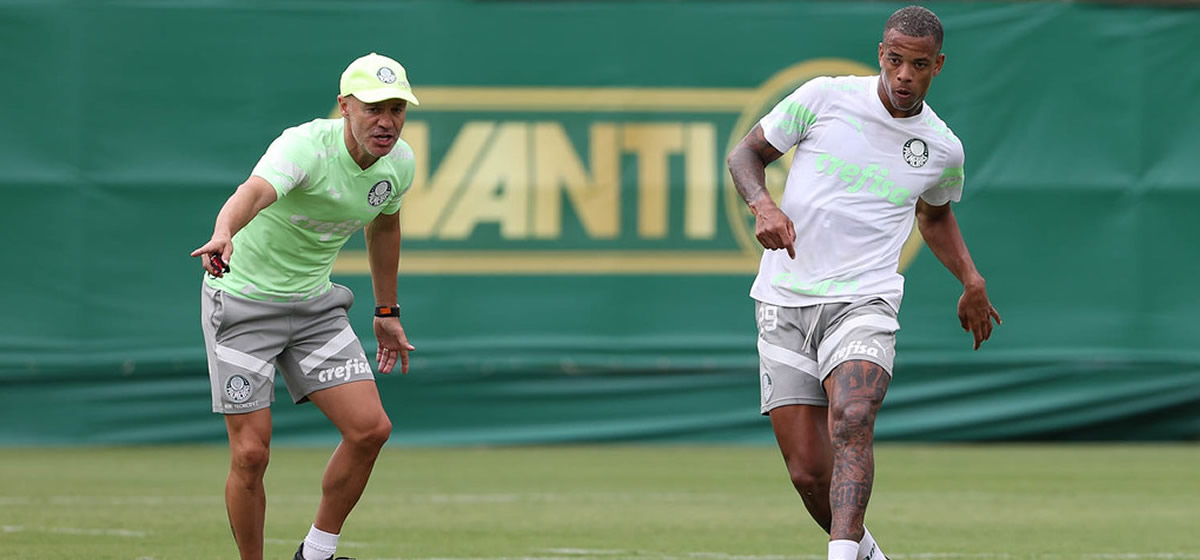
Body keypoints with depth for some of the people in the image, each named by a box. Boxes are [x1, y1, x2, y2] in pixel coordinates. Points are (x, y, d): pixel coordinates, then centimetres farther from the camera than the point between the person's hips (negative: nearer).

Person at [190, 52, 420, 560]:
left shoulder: (399, 163, -7)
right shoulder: (304, 147, -29)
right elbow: (254, 191, -50)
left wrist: (387, 313, 21)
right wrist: (223, 234, -72)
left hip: (315, 304, 6)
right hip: (243, 299, -6)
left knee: (370, 428, -8)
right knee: (251, 452, -9)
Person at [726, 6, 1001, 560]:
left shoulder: (943, 148, 7)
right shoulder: (825, 97, -1)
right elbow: (746, 153, 8)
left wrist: (971, 281, 20)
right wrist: (763, 205, -11)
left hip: (862, 303, 0)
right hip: (783, 303, 0)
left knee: (851, 422, -30)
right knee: (809, 473, -4)